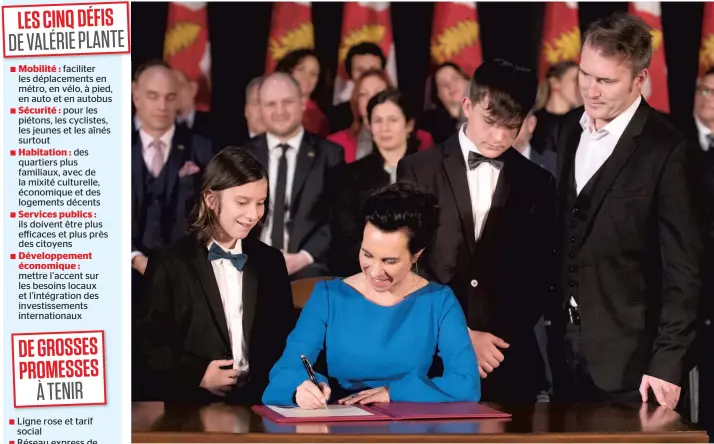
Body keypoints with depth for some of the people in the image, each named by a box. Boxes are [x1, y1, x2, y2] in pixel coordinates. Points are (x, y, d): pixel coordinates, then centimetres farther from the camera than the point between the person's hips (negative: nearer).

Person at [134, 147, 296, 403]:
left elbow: (284, 337, 17)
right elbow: (148, 339, 0)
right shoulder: (171, 264, 1)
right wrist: (197, 374, -11)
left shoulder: (271, 262, 13)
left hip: (260, 400, 2)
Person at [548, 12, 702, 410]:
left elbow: (682, 267, -13)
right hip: (564, 345, 6)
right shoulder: (567, 130, 8)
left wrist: (668, 361, -17)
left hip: (625, 357, -6)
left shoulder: (664, 149, -13)